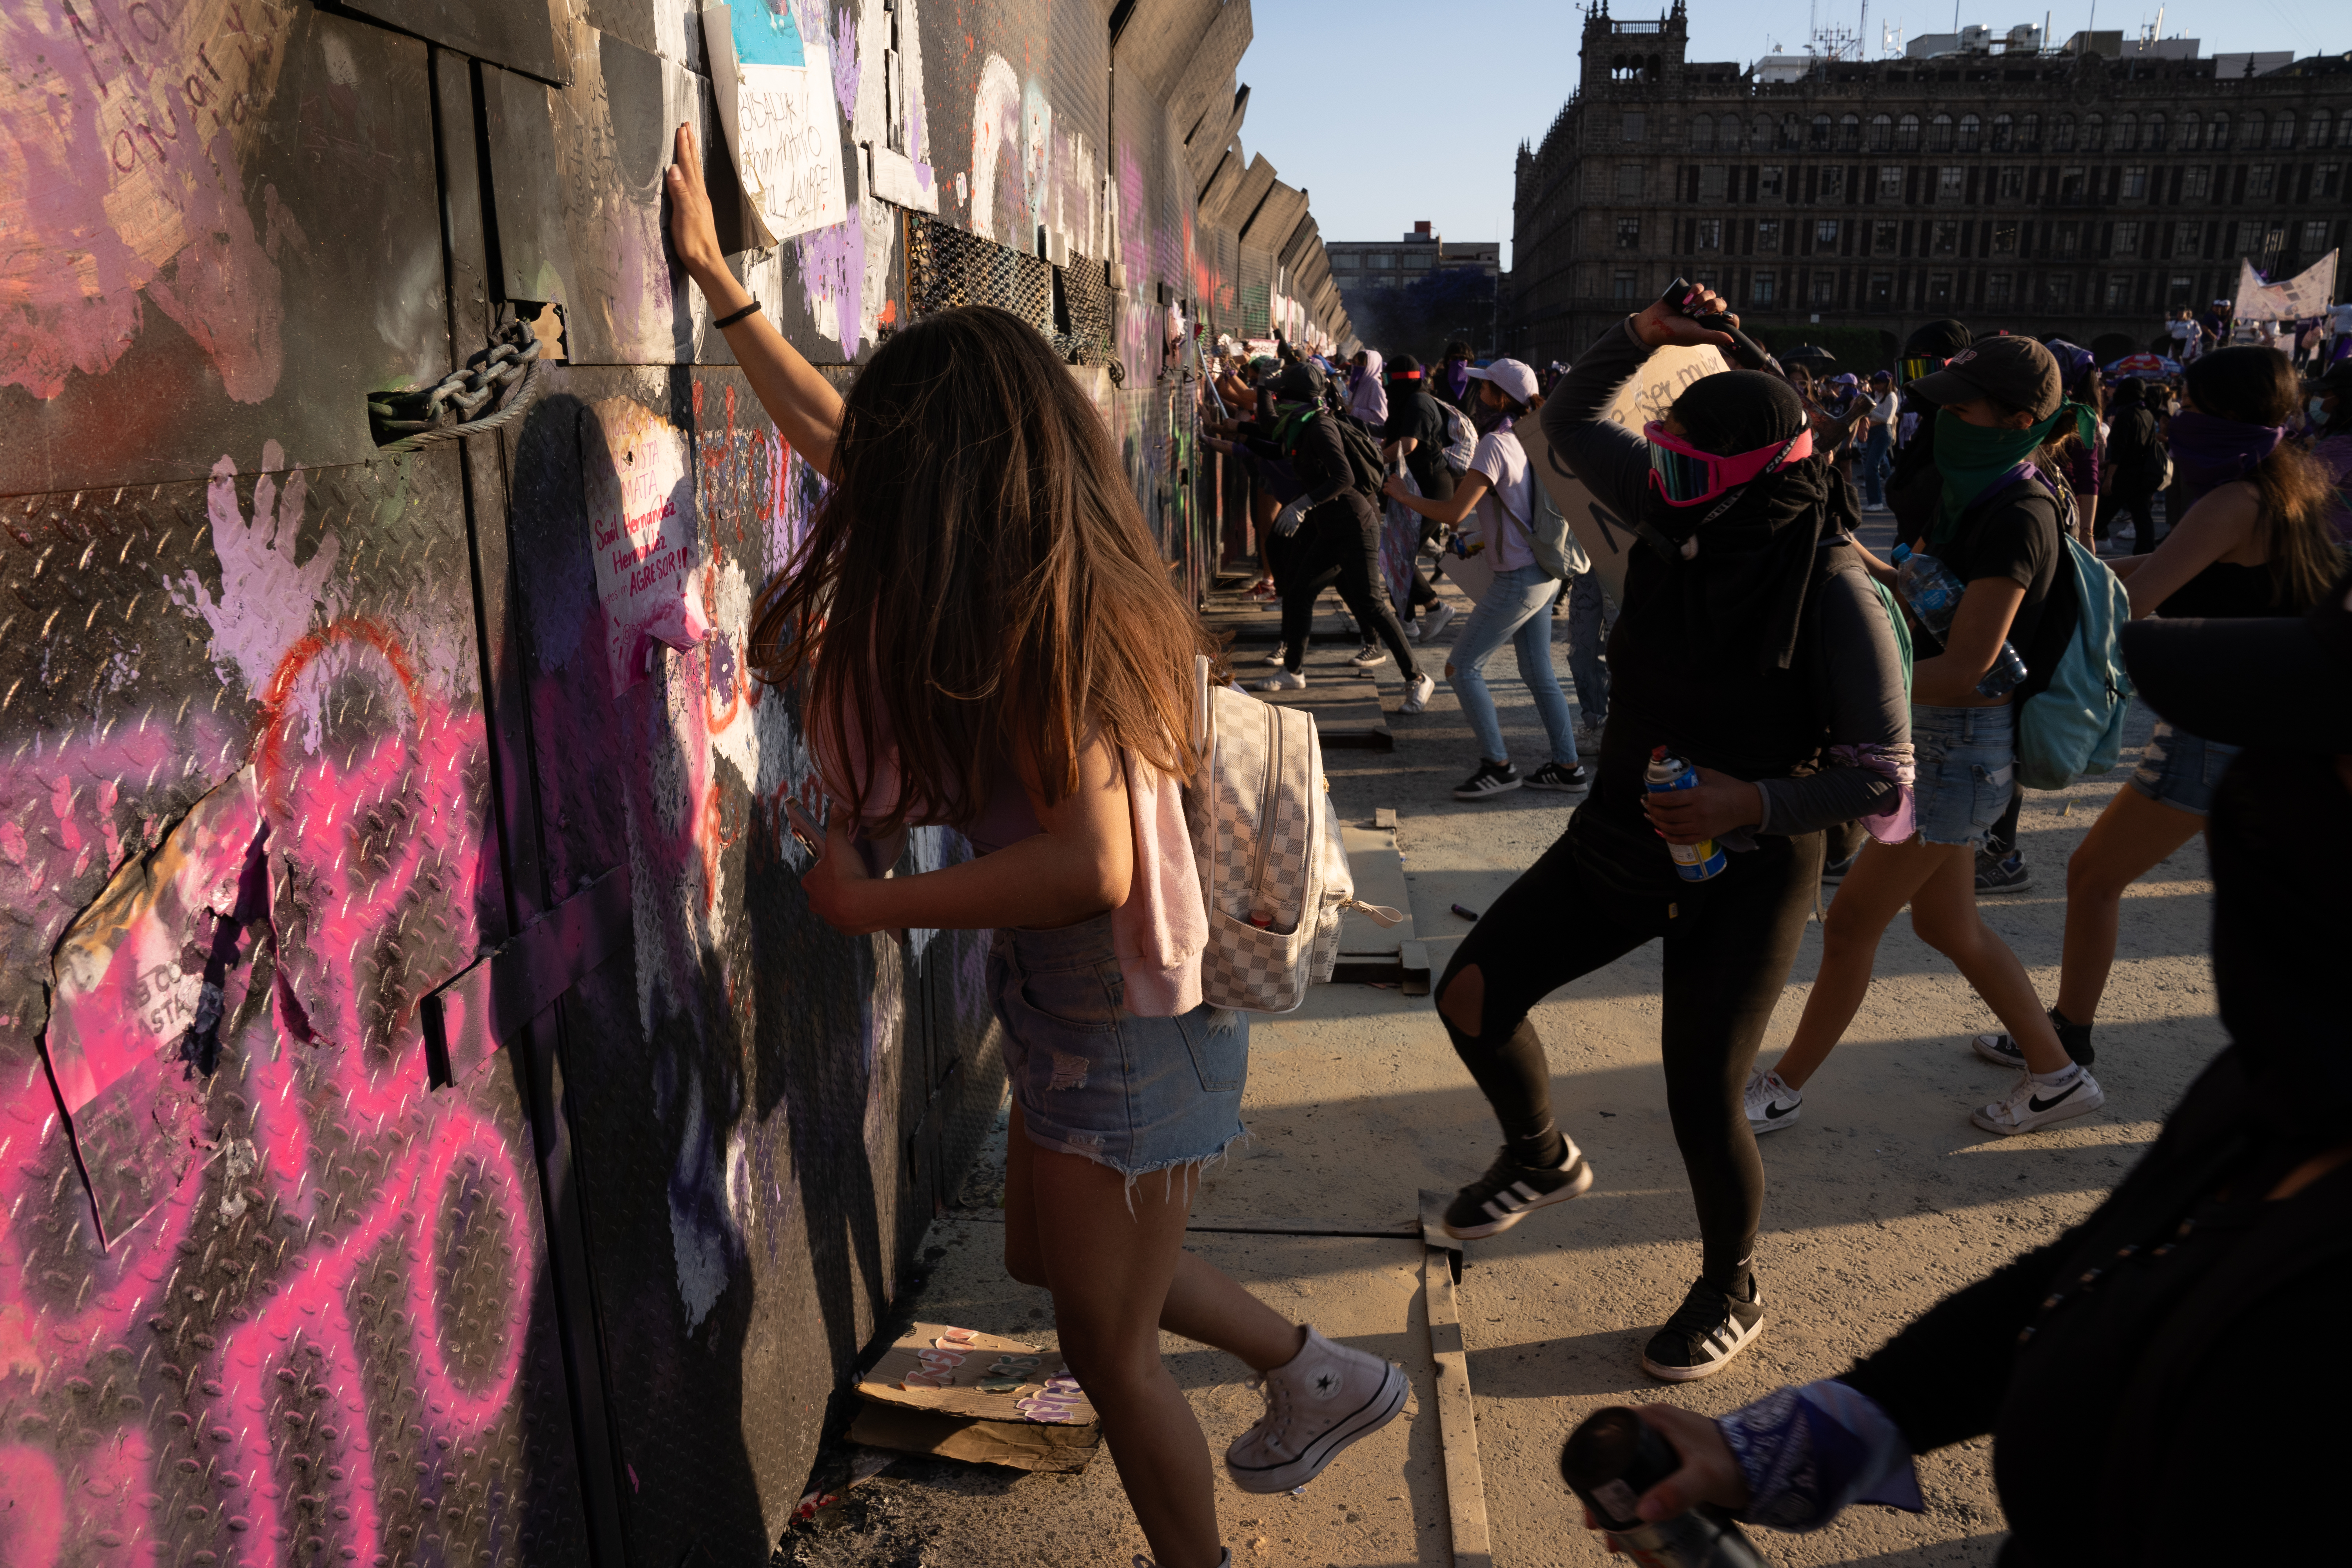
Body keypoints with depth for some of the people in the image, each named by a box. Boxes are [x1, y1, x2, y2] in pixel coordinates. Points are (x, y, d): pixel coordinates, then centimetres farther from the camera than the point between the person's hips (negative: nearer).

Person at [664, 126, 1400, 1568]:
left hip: (1129, 1026, -9)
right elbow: (832, 433, 14)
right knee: (1051, 1260, 27)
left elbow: (1091, 867, -33)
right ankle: (1321, 1375, 40)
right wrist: (717, 280, 18)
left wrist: (874, 901, -22)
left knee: (1111, 1345, 10)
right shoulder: (1043, 573, 1)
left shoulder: (1027, 621, -25)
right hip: (1079, 1008, 9)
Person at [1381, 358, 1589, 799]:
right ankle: (1568, 767, 19)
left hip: (1519, 579, -9)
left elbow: (1453, 513, -21)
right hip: (1545, 572, 9)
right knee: (1538, 672, 15)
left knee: (1463, 667, -2)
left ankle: (1497, 766, 1)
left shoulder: (1495, 444, -18)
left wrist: (1403, 495, -9)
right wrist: (1483, 537, 23)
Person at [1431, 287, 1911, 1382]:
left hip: (1745, 872, -6)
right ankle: (1542, 1158, 33)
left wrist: (1755, 802, -32)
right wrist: (1643, 334, -6)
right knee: (1471, 993, 2)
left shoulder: (1832, 591, -20)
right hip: (1620, 839, 6)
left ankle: (1730, 1290, 29)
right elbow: (1571, 422, 10)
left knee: (1702, 1103, -3)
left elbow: (1884, 775, -19)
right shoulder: (1680, 522, -4)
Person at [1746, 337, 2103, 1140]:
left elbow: (1964, 668, -26)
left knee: (1851, 920, 2)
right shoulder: (1981, 497, 7)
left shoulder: (2018, 517, -22)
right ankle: (2056, 1074, 34)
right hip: (1940, 739, 10)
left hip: (1962, 749, -10)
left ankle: (1783, 1088, 17)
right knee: (1946, 924, 19)